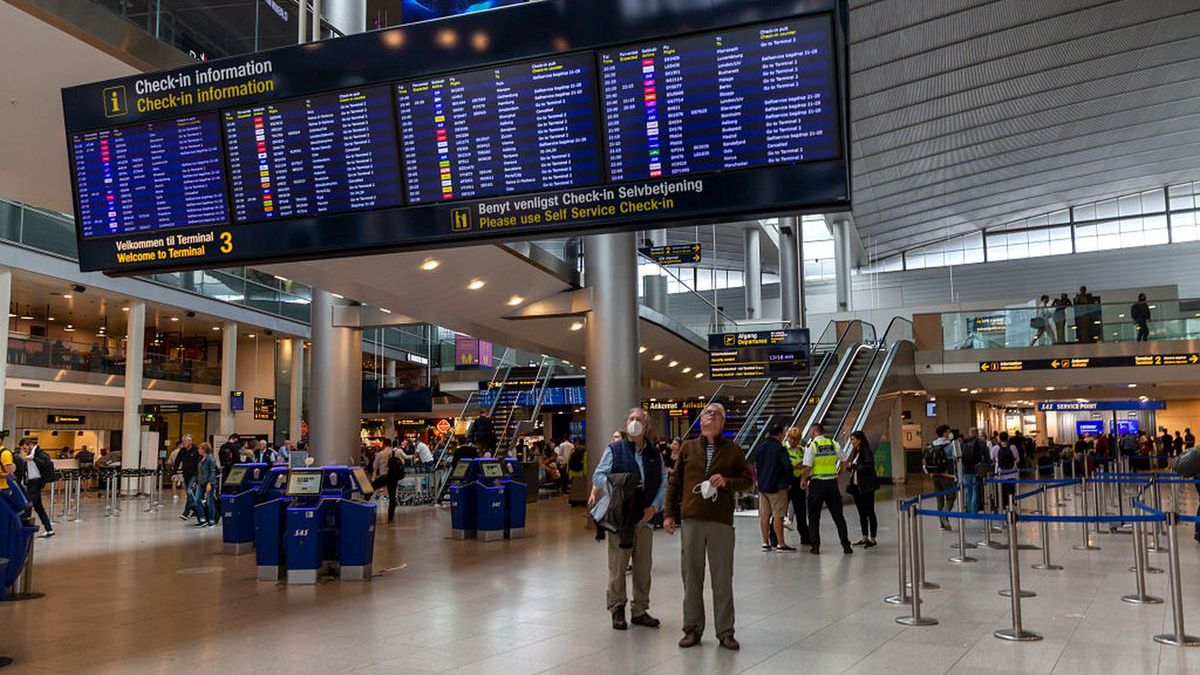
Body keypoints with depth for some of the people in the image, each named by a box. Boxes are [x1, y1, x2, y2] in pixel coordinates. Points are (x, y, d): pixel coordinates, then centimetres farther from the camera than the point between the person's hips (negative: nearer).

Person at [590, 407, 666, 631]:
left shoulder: (654, 454, 13)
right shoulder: (614, 450, 2)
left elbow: (664, 481, 11)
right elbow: (598, 476, -3)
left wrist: (655, 506, -2)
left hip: (645, 518, 4)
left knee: (644, 566, 8)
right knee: (618, 565, 0)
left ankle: (640, 610, 19)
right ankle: (617, 609, 13)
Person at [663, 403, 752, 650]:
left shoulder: (733, 450, 6)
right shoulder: (688, 448, 9)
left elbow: (747, 479, 10)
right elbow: (674, 482, 11)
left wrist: (727, 481, -10)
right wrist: (670, 514, 6)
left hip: (721, 521, -1)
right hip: (691, 519, 1)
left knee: (723, 578, 3)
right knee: (691, 576, 6)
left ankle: (725, 631, 13)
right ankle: (692, 629, 17)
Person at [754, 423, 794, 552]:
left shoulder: (760, 447, 8)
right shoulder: (780, 448, -13)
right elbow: (787, 466, -18)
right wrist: (789, 481, -4)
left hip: (762, 486, 6)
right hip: (777, 487, -6)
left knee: (764, 515, 9)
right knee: (778, 515, -3)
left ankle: (765, 542, 13)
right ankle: (780, 543, -1)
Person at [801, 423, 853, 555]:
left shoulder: (811, 446, -9)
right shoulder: (834, 444, 5)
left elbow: (807, 467, -16)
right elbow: (844, 461, 13)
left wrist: (803, 480, -1)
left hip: (817, 483, -4)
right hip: (832, 483, 4)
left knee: (814, 516, 7)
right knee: (838, 515, 10)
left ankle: (815, 546, 6)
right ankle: (846, 545, 8)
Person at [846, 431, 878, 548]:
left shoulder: (867, 452, -12)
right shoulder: (855, 452, 13)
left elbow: (869, 467, -21)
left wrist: (853, 466, -20)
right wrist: (849, 466, 1)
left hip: (866, 487, -9)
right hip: (856, 486, 9)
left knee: (870, 512, -2)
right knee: (861, 513, 12)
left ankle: (873, 539, 3)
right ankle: (865, 538, 18)